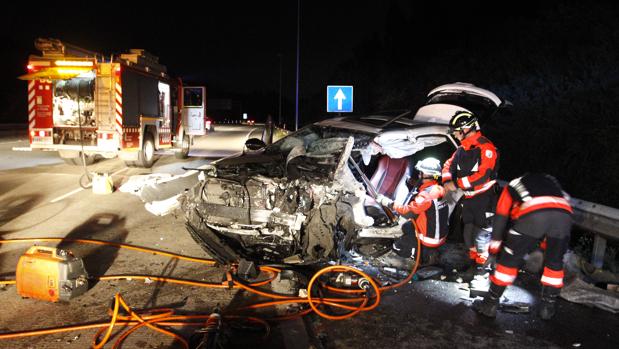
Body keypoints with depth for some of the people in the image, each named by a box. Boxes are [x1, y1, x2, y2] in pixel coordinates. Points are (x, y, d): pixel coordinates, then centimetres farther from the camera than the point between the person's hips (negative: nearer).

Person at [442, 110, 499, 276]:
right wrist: (447, 182, -11)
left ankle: (481, 264, 18)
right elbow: (449, 165, 10)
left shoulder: (486, 148, -20)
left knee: (481, 232, 0)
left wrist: (457, 184, -22)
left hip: (484, 198, -7)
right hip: (468, 198, 8)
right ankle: (473, 260, 31)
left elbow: (483, 175, -27)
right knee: (468, 230, 15)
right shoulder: (462, 149, 6)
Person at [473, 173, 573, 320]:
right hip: (564, 214, 3)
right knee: (555, 262, 24)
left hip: (533, 214, -3)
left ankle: (490, 304, 19)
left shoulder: (512, 185, 33)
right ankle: (548, 307, 33)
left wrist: (494, 248, 34)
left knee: (509, 258, 11)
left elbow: (501, 217, 26)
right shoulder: (550, 180, 42)